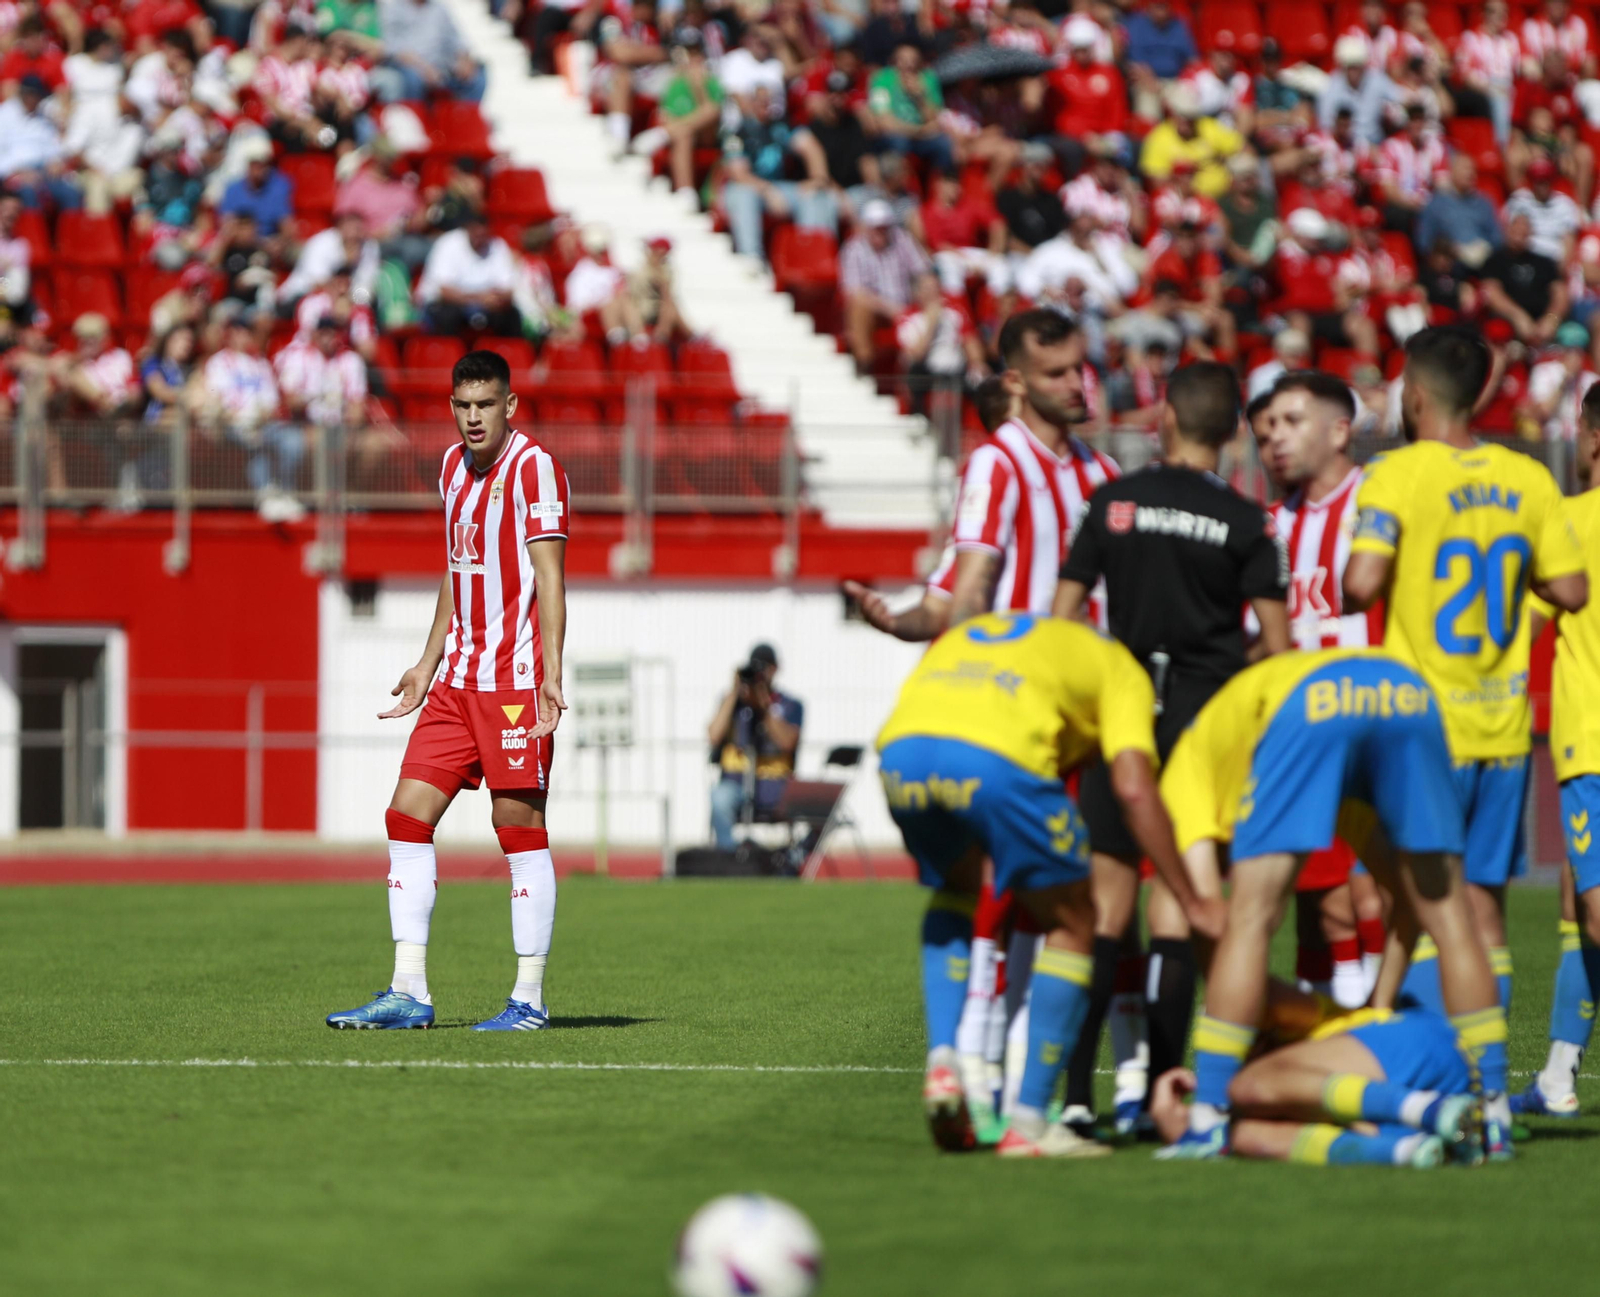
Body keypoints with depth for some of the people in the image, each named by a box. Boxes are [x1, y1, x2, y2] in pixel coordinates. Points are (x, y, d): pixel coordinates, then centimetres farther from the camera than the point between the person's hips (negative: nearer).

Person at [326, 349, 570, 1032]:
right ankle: (409, 993, 2)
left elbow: (549, 576, -14)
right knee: (408, 814, 1)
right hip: (457, 679, 8)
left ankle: (529, 1000, 1)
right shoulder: (455, 465, 14)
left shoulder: (533, 466, -10)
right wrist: (428, 664, 24)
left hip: (516, 680, -8)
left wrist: (551, 673, -22)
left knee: (520, 826, -5)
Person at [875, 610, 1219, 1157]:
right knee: (1071, 925, 17)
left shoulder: (965, 634, 42)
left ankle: (942, 1057, 15)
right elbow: (1134, 787, 11)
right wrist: (1193, 901, 15)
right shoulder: (1118, 668, 27)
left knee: (956, 888, 34)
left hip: (900, 750, 4)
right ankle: (1029, 1123, 12)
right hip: (997, 757, -4)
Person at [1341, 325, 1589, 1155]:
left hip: (1425, 725, -5)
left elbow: (1360, 584, -24)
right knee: (1482, 901, 11)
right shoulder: (1527, 480, 3)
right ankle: (1484, 1083, 10)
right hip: (1503, 725, 5)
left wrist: (1349, 590, -1)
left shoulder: (1399, 477, -12)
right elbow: (1570, 590, 4)